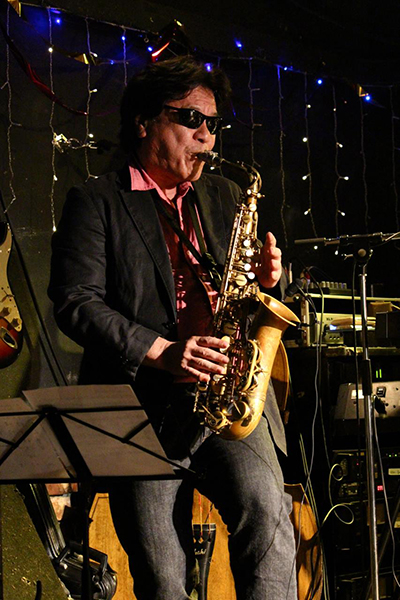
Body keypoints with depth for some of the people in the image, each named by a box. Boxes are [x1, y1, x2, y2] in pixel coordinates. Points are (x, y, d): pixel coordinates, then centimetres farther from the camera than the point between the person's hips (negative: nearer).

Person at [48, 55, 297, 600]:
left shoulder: (223, 196, 21)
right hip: (141, 406, -3)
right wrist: (160, 351, -18)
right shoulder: (96, 202, 5)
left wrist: (262, 279, 1)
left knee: (265, 507, -24)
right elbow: (76, 302, -7)